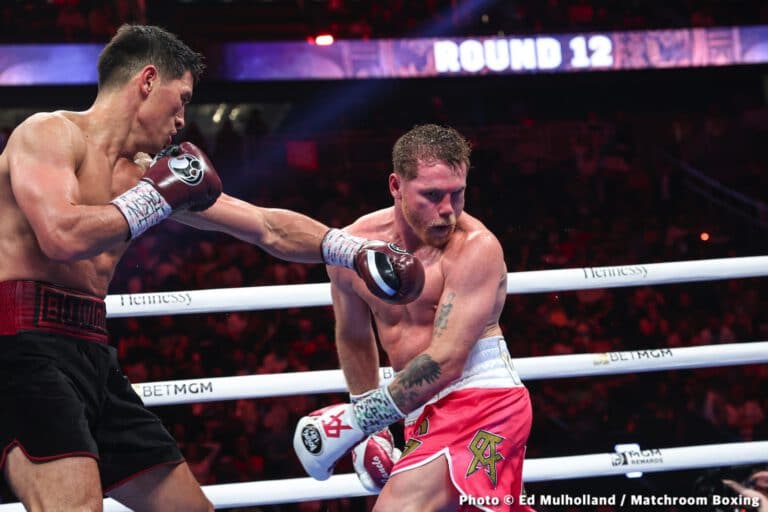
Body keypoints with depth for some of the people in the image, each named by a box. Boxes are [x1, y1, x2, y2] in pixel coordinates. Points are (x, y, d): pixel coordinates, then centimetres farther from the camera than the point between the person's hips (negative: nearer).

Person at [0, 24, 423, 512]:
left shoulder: (139, 174, 18)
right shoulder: (50, 133, -5)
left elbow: (269, 228, 22)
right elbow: (62, 238, -24)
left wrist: (356, 249, 18)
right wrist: (155, 198, -10)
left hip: (93, 356, 9)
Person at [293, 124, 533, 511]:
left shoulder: (476, 248, -18)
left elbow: (446, 360, -24)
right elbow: (353, 338, 19)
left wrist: (359, 420, -21)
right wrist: (369, 429, 21)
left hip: (480, 398, -8)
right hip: (424, 412, 8)